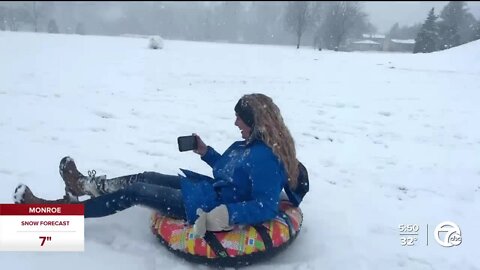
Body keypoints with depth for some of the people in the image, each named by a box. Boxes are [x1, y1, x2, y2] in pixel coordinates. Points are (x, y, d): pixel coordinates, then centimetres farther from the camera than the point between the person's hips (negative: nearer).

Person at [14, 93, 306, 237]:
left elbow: (266, 208, -31)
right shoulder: (253, 144, 5)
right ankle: (89, 185, 33)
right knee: (146, 177, 15)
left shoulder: (265, 158, -26)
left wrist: (224, 214, -40)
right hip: (214, 190, 10)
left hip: (211, 205, -10)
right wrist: (205, 151, 9)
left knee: (134, 193, -6)